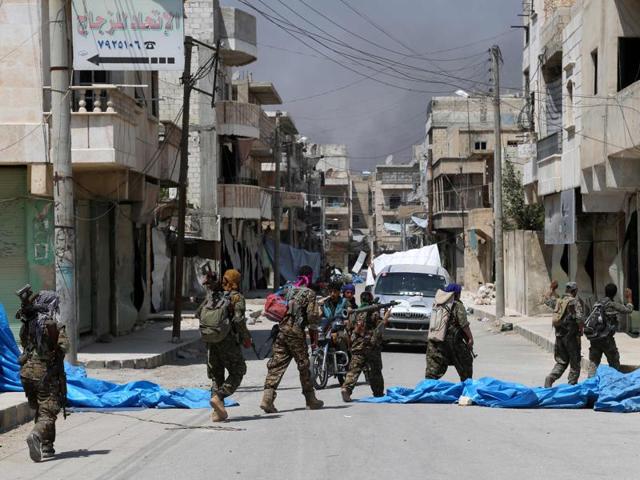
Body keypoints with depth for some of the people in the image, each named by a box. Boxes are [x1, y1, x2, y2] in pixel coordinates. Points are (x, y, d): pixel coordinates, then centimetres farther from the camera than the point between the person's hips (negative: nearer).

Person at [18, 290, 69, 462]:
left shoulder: (27, 323, 5)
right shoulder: (53, 325, -11)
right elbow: (63, 346, -20)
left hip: (27, 371, 6)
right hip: (46, 373, -6)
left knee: (40, 410, 20)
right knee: (48, 412, -7)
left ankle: (47, 447, 24)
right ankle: (36, 435, -34)